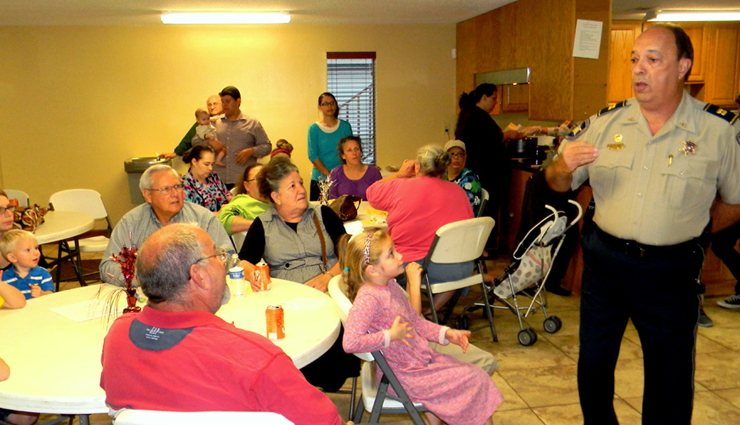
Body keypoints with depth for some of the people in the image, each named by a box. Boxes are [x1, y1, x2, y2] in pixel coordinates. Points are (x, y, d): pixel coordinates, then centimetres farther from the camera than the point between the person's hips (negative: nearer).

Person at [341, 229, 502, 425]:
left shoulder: (391, 286, 4)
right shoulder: (368, 299, -26)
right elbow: (350, 343, -36)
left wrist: (446, 333, 1)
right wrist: (391, 335, -27)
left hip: (424, 358, 9)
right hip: (405, 376, -9)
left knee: (477, 374, 12)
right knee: (472, 382, -5)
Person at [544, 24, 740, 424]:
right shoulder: (606, 121, -1)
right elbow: (558, 183, 3)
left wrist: (691, 230, -1)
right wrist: (563, 166, -18)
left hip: (671, 271, -2)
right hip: (604, 260, 2)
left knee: (670, 376, 13)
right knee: (593, 363, 16)